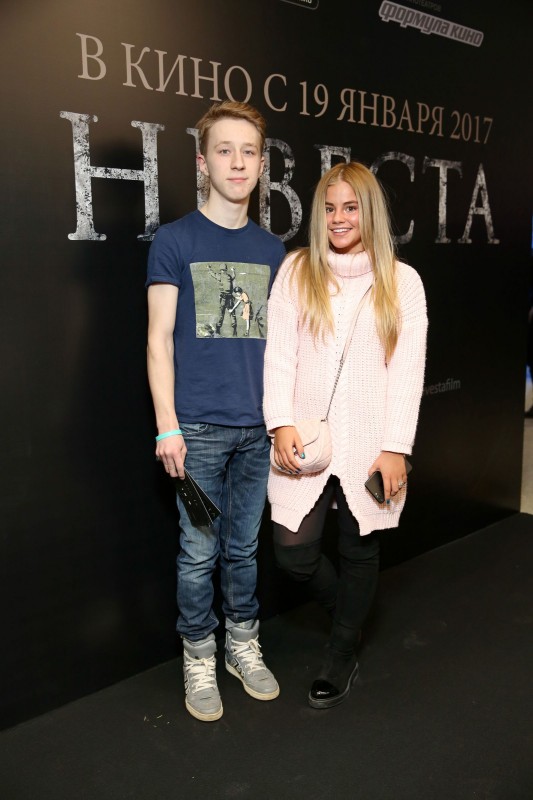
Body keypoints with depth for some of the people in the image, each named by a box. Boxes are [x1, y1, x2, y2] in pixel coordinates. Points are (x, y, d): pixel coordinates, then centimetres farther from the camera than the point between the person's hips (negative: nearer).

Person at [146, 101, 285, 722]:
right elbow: (160, 339, -4)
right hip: (199, 427, -3)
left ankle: (243, 646, 33)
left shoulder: (271, 249, 11)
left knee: (244, 547, 15)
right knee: (199, 552, 6)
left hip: (258, 426, 4)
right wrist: (167, 426, -10)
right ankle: (199, 659, 25)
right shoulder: (174, 240, -1)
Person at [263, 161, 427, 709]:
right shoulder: (297, 270, 4)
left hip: (369, 444, 0)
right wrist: (281, 423, -12)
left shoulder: (402, 281, 4)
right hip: (304, 440, 1)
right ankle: (351, 613, 33)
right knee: (293, 553, 0)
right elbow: (278, 353, -1)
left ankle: (342, 655, 34)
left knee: (359, 550, 11)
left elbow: (409, 369, 0)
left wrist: (396, 448, -7)